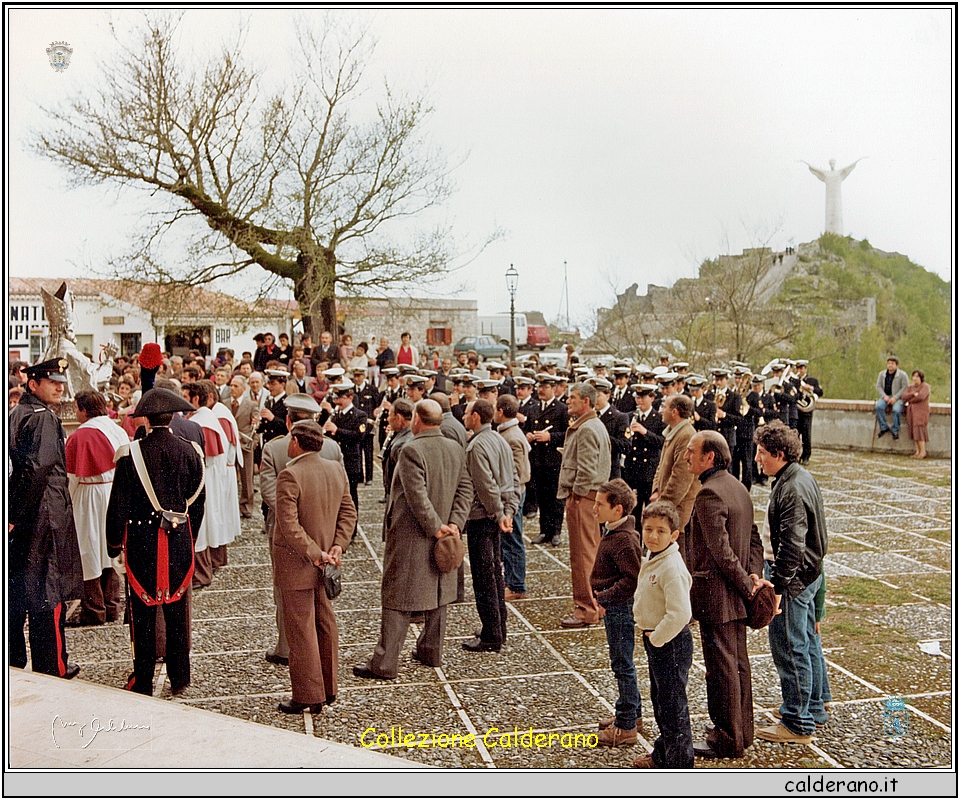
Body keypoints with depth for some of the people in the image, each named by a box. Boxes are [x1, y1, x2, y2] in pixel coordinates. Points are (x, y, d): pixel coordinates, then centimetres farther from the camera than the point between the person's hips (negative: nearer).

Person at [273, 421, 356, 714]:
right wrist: (337, 545, -2)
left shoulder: (290, 475, -19)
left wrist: (314, 553, -17)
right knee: (325, 624, 15)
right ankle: (328, 690, 25)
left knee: (301, 630, 2)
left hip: (296, 566, -7)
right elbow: (349, 512, 6)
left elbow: (289, 524, -24)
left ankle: (308, 696, 9)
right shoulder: (336, 471, 4)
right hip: (323, 567, 7)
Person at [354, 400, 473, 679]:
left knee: (397, 599, 0)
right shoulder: (456, 449, 4)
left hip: (410, 537, -7)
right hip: (441, 539, 7)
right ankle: (431, 652, 29)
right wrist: (454, 522, -5)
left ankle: (384, 663, 5)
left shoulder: (411, 450, -19)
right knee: (438, 594, 17)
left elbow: (417, 497, -24)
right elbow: (465, 489, 1)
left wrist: (435, 527, -15)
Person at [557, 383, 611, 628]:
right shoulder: (589, 425, 18)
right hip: (588, 495, 11)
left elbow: (587, 469, -22)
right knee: (591, 551, 15)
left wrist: (576, 496, -16)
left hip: (583, 497, -11)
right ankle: (597, 604, 24)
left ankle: (586, 610, 1)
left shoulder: (587, 429, -16)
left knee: (582, 554, -5)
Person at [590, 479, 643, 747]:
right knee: (621, 662, 20)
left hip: (620, 607, -10)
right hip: (613, 607, 10)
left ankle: (626, 727, 10)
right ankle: (631, 713, 35)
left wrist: (604, 597, -21)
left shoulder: (623, 540, -24)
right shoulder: (611, 531, 7)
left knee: (622, 664, 0)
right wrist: (602, 596, 11)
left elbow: (632, 579, -28)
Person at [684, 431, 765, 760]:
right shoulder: (738, 487, 10)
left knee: (721, 667, 1)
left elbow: (721, 550, -23)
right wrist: (753, 575, 1)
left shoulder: (709, 494, -21)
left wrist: (747, 583, -14)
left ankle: (727, 741, 12)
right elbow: (754, 538, 11)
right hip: (735, 595, 10)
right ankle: (742, 731, 30)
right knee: (738, 662, 18)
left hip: (715, 594, -10)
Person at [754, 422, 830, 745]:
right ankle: (814, 708, 33)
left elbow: (792, 547, -27)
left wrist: (776, 587, -26)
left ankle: (798, 724, 7)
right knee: (808, 643, 20)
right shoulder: (803, 478, 8)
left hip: (795, 578, -11)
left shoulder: (791, 491, -24)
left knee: (789, 649, -2)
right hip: (811, 572, 11)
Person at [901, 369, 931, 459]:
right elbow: (904, 396, 1)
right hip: (911, 412, 6)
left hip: (921, 412, -6)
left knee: (919, 430, -14)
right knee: (914, 431, -1)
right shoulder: (910, 387, 17)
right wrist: (913, 394, -15)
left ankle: (923, 452, -11)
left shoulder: (925, 386, -2)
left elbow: (921, 396, -18)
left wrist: (909, 400, -4)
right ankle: (917, 452, -1)